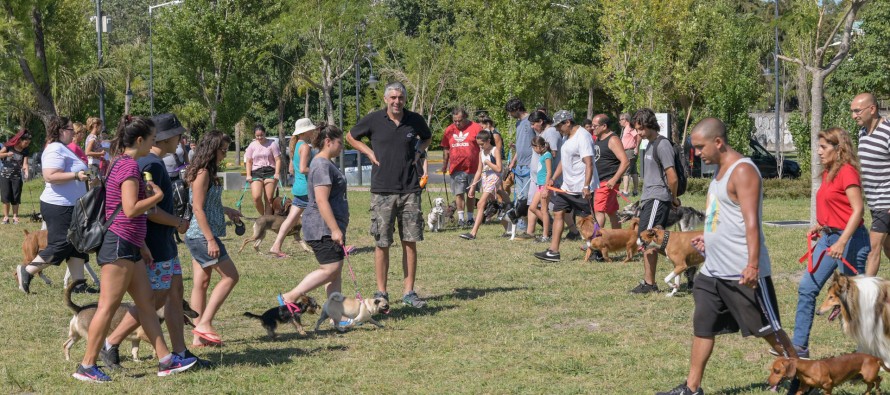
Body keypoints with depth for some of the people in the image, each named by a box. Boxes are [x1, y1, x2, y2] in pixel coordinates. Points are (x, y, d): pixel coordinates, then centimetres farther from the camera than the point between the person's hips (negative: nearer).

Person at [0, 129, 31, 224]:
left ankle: (15, 217, 7)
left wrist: (26, 171, -32)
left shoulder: (25, 151, -3)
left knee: (16, 197, 0)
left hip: (17, 176, 2)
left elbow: (25, 163, -13)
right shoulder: (9, 146, -8)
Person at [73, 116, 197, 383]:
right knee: (108, 306, -6)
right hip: (119, 244, -11)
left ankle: (165, 360, 13)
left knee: (146, 302, 11)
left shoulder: (121, 164, 17)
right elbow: (130, 210, -23)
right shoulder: (130, 165, -14)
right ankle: (87, 366, -1)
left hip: (127, 246, 11)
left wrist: (142, 245, 23)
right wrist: (157, 196, -7)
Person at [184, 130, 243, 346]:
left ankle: (199, 336, 12)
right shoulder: (202, 173, -15)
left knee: (201, 283, 9)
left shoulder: (206, 173, 13)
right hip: (202, 236, -10)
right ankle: (204, 323, -5)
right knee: (230, 276, -5)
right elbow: (198, 209, -19)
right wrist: (211, 240, -21)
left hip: (198, 237, 10)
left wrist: (227, 210, 23)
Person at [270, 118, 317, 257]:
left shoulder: (296, 146, 15)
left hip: (298, 187, 9)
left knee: (291, 219, 7)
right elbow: (303, 169, -24)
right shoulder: (305, 147, -14)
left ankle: (276, 246, 2)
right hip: (307, 189, -9)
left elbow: (292, 169, 22)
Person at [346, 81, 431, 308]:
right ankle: (381, 292, 10)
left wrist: (418, 152, 6)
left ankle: (409, 292, 9)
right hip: (382, 190, -2)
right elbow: (351, 136, 14)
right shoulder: (374, 120, -2)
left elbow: (427, 137, 25)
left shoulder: (415, 120, 4)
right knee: (382, 244, 1)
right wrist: (369, 153, 1)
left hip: (410, 190, 2)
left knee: (410, 242, 2)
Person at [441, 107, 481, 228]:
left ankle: (470, 218, 18)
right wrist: (444, 165, 12)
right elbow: (446, 149, 16)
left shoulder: (476, 128, -2)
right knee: (459, 193, -4)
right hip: (456, 168, 2)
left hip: (472, 167, -2)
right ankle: (461, 218, 0)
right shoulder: (449, 130, 8)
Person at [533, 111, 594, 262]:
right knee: (558, 213, 6)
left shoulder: (583, 136, -16)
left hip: (581, 188, -10)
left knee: (588, 219, -3)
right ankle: (553, 251, 7)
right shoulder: (567, 137, 15)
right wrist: (553, 178, 15)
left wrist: (586, 186, -29)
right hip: (567, 186, 10)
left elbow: (589, 164, -23)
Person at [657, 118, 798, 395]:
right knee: (702, 326, 8)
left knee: (767, 329, 2)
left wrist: (753, 264, -29)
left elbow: (751, 222, -23)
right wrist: (709, 238, 16)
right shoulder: (721, 171, 13)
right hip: (713, 270, 9)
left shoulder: (743, 171, -16)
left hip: (742, 273, -9)